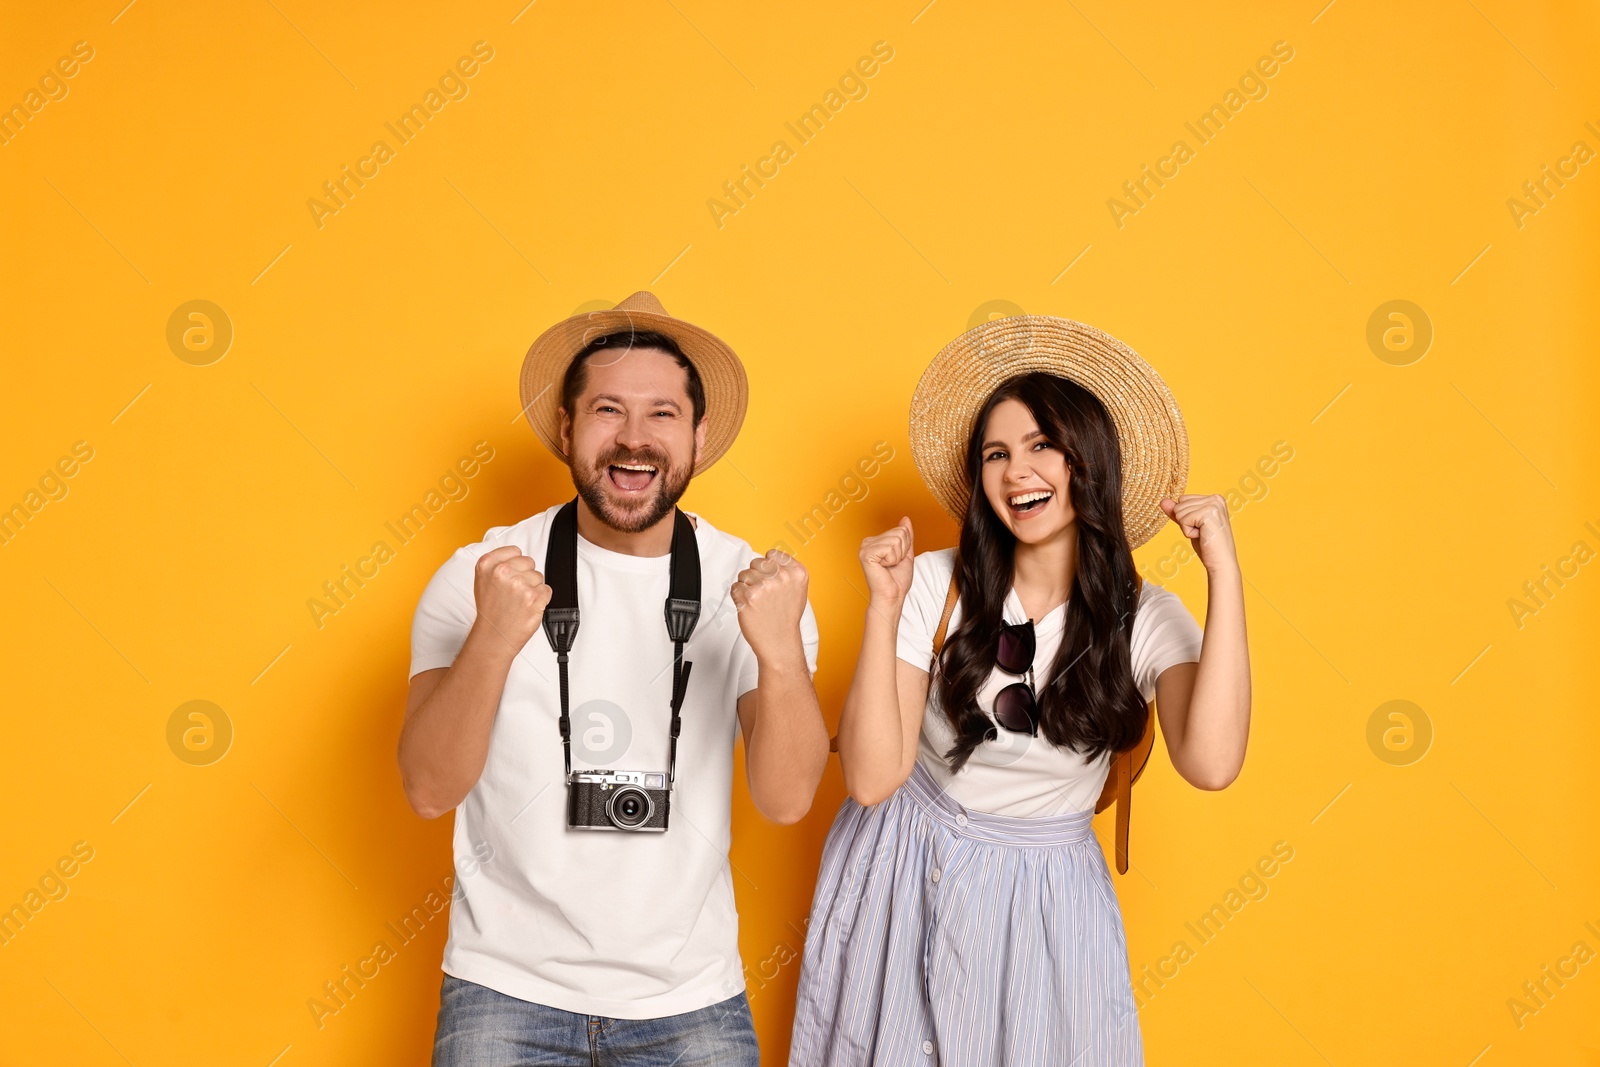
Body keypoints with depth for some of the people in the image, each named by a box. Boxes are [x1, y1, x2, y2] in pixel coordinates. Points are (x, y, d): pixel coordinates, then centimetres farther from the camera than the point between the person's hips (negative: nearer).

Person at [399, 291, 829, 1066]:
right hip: (508, 991, -1)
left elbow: (786, 799, -14)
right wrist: (493, 639, -30)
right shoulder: (481, 575, -7)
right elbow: (430, 790, -14)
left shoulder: (750, 587, -6)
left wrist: (782, 653, -31)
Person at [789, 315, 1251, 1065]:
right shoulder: (934, 587, -14)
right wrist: (884, 608, -27)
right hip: (902, 878, 0)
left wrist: (1223, 573, -28)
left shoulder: (1144, 621, -11)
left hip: (1041, 901, 0)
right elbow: (871, 778, -20)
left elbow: (1210, 762, -30)